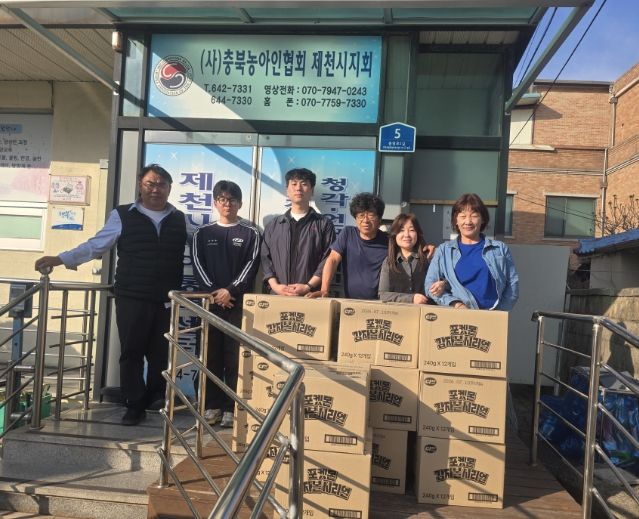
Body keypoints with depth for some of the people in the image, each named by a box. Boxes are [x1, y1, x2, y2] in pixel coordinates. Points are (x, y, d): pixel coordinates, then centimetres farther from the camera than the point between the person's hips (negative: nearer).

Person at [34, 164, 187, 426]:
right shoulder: (122, 215, 1)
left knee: (161, 352, 10)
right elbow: (96, 245, -2)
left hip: (167, 300, 2)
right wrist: (61, 259, -10)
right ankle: (135, 404, 20)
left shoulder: (179, 219, 8)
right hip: (131, 298, -1)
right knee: (131, 352, 5)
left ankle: (156, 396, 30)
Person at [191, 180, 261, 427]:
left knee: (235, 356, -2)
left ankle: (231, 407, 4)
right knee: (210, 355, 5)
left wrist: (231, 290, -13)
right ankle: (212, 405, 14)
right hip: (210, 300, 2)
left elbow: (252, 265, -3)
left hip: (239, 302, -2)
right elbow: (197, 265, 3)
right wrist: (213, 291, -10)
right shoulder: (202, 233, 11)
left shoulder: (250, 233, 6)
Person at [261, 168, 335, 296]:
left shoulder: (324, 224, 6)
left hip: (311, 295, -2)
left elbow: (328, 260, -3)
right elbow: (265, 258, 9)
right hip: (277, 295, 2)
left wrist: (308, 287, -14)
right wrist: (275, 285, -7)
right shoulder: (273, 224, 15)